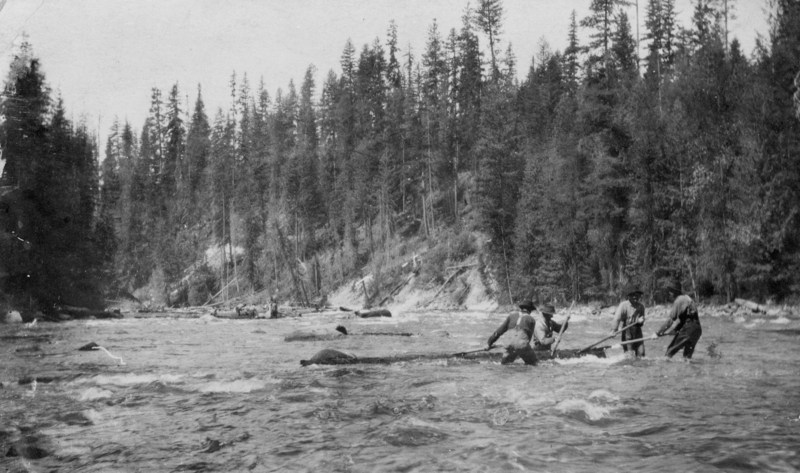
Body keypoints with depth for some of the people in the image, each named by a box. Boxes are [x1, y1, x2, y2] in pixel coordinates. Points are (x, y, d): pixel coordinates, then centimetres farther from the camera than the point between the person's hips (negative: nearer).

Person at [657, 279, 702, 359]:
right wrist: (676, 329, 19)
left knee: (671, 350, -5)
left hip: (687, 329, -9)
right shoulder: (686, 298, 18)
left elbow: (671, 319, -14)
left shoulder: (679, 301, -10)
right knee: (687, 354, 11)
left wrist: (659, 332, -12)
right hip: (697, 329, 9)